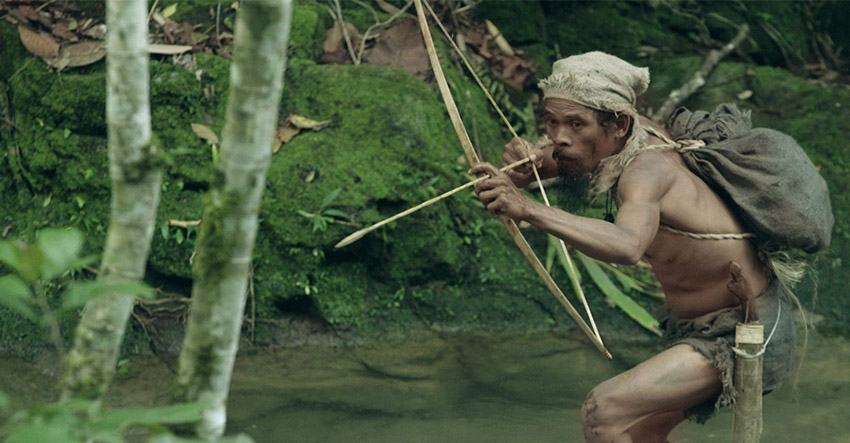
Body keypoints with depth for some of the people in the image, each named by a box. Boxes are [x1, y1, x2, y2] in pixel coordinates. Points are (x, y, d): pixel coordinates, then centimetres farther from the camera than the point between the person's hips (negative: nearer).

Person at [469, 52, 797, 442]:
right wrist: (526, 164, -15)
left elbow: (627, 246, -52)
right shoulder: (641, 134, -7)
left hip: (743, 335, -10)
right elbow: (558, 156, 10)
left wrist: (529, 210, -61)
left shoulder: (646, 169, -31)